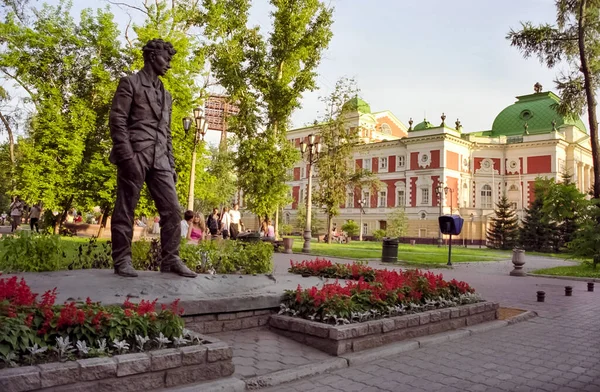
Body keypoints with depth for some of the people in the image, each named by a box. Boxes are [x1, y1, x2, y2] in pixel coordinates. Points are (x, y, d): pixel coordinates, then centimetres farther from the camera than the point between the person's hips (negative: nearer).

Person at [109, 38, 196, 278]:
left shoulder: (166, 94, 24)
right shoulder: (130, 83, 4)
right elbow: (117, 120, -6)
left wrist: (171, 165, 14)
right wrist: (126, 156, -17)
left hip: (159, 159, 6)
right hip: (135, 155, -6)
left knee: (172, 209, -1)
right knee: (125, 210, -1)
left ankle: (170, 260, 5)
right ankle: (122, 261, 7)